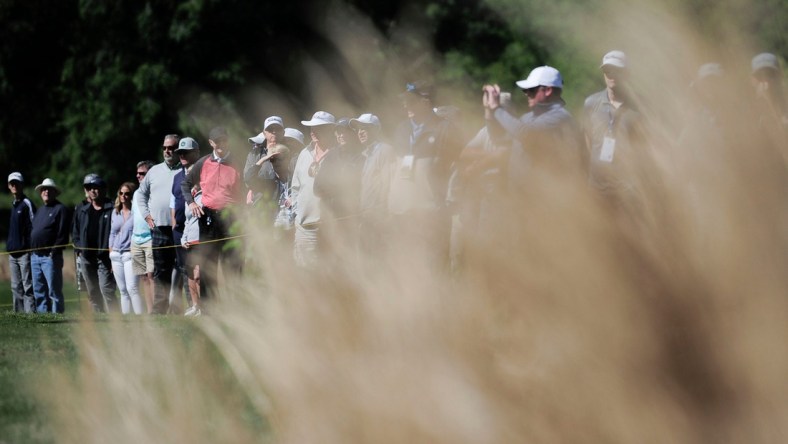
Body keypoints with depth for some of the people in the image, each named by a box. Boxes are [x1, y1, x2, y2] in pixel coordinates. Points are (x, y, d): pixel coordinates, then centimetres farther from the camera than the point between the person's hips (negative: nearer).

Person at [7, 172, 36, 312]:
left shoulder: (27, 204, -6)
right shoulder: (13, 205, 17)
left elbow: (34, 227, -10)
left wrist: (32, 248, -14)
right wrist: (8, 246, 15)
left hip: (25, 252, -8)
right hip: (13, 253, 8)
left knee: (28, 285, -9)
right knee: (16, 287, 9)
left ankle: (30, 312, -10)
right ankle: (18, 312, 12)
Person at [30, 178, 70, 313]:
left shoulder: (60, 209, -4)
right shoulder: (40, 211, 22)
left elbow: (63, 234, -12)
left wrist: (55, 252, -19)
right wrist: (32, 249, 11)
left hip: (50, 257, -8)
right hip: (35, 256, 8)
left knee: (54, 291, -8)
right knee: (39, 291, 10)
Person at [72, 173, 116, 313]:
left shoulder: (111, 209, -4)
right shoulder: (82, 211, 15)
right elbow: (75, 232, 23)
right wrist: (79, 248, 9)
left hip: (104, 258, -6)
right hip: (87, 258, 6)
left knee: (106, 290, -16)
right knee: (92, 293, 9)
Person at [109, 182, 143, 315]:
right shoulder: (115, 213, 15)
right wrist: (111, 254, 14)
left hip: (130, 254, -6)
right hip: (116, 255, 6)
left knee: (131, 288, -16)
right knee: (122, 290, 6)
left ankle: (139, 314, -18)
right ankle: (125, 315, 7)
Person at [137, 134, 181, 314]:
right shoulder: (154, 171, 16)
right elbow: (141, 194, 26)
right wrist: (146, 215, 13)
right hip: (158, 229, 4)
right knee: (160, 272, 6)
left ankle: (179, 309, -5)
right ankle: (159, 309, 8)